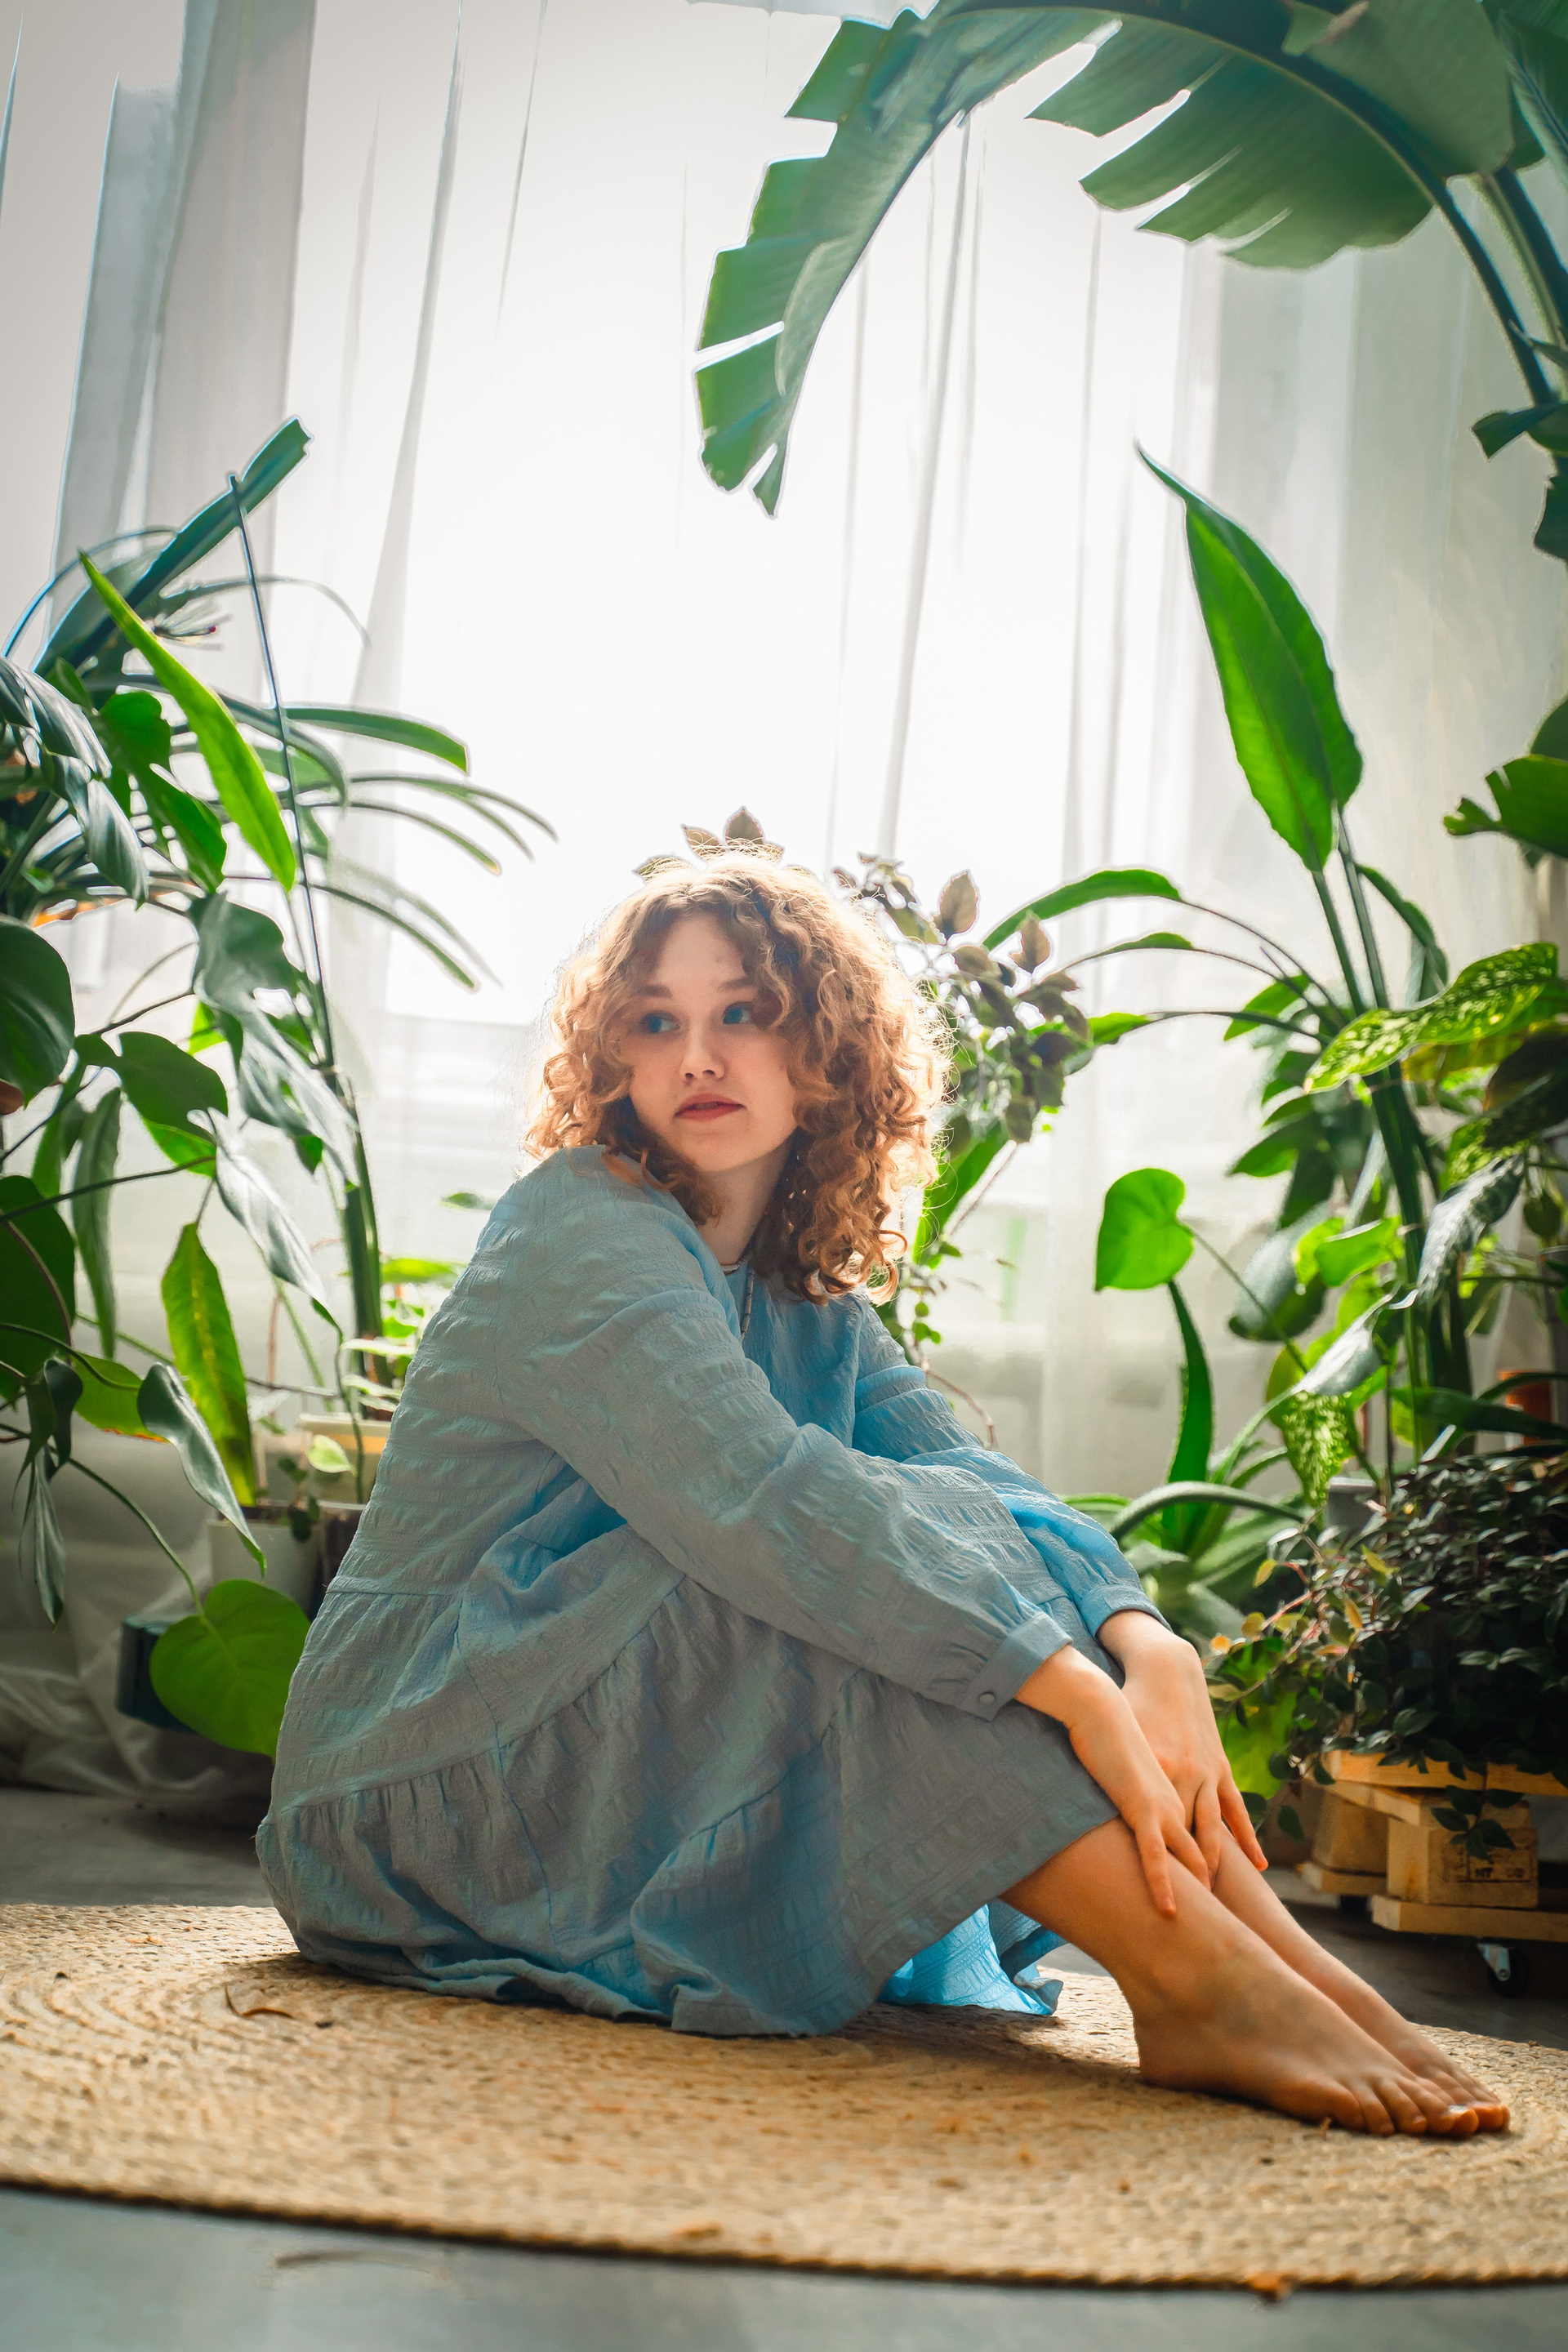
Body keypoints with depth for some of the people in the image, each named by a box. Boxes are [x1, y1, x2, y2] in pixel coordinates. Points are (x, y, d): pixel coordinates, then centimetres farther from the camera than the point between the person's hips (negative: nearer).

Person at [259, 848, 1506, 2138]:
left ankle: (1289, 1962, -23)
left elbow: (988, 1481, -6)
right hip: (427, 1779, -7)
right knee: (896, 1554, -26)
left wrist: (1144, 1638, -27)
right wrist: (1080, 1692, -37)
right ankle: (1196, 1982, -34)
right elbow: (761, 1500, -31)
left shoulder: (813, 1301, 10)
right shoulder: (577, 1233, -16)